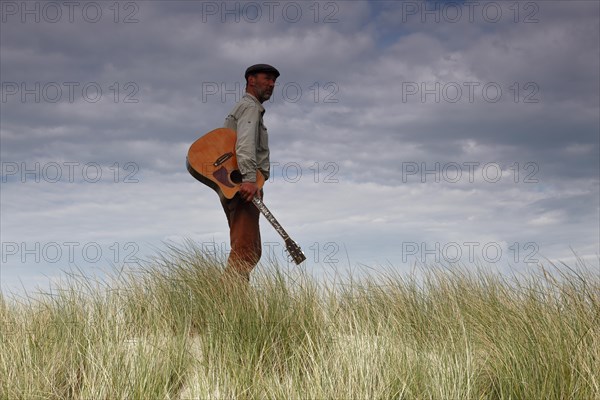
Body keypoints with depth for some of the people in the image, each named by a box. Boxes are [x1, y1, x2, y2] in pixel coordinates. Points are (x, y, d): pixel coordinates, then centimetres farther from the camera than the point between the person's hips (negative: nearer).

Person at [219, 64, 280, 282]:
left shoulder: (241, 108, 28)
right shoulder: (250, 107, -5)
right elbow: (245, 144, -22)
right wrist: (249, 179, -35)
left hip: (233, 188, 10)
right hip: (242, 188, -10)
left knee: (250, 250, 13)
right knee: (245, 250, -18)